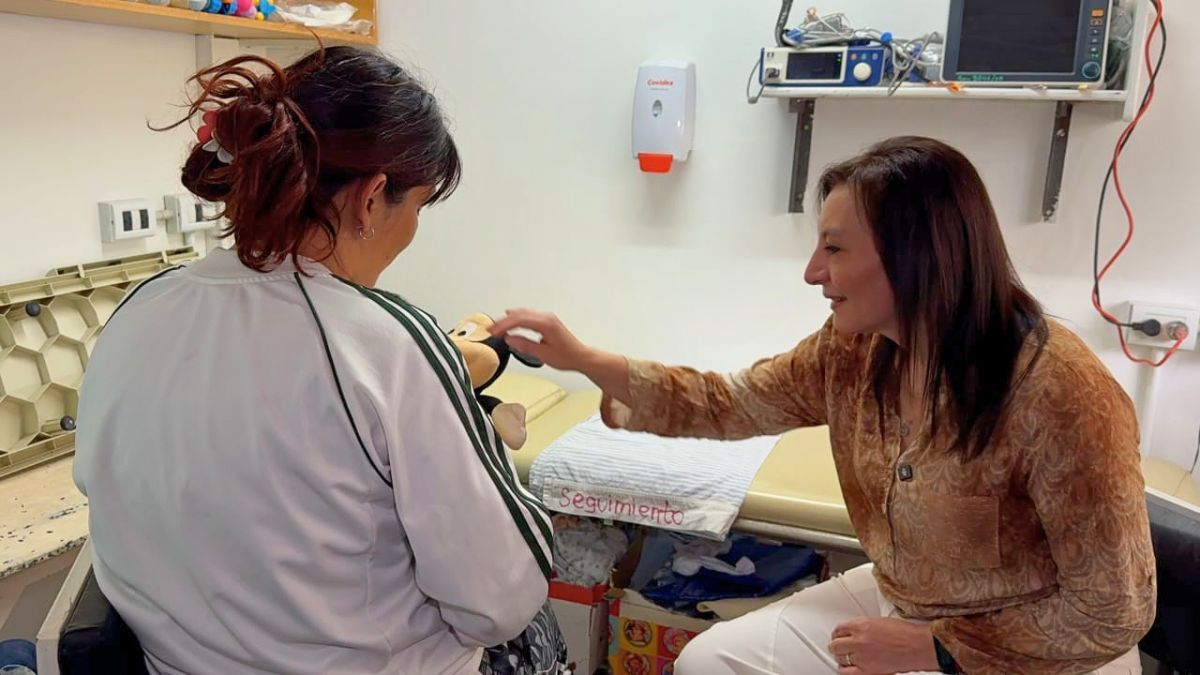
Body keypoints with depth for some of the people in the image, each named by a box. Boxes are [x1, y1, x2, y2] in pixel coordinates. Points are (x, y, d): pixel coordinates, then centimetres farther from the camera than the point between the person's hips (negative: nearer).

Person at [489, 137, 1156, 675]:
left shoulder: (1057, 392, -29)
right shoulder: (852, 349, -10)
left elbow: (1112, 614, -20)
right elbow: (731, 404, 1)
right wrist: (583, 359, -7)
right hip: (898, 603, 6)